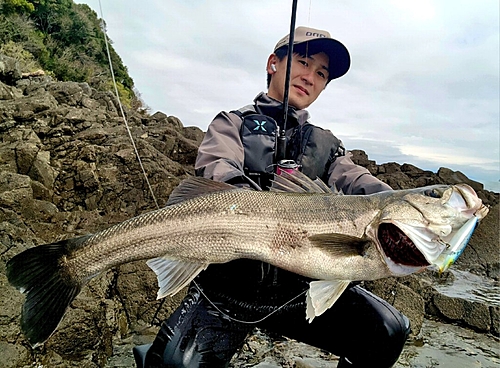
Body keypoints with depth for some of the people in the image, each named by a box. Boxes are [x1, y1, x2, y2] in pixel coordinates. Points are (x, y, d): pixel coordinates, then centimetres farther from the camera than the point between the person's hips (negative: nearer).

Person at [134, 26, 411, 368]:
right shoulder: (233, 123, 7)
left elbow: (355, 179, -3)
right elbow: (217, 168, -14)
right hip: (229, 284, -2)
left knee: (388, 331, -13)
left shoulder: (327, 144, 17)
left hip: (301, 288, 3)